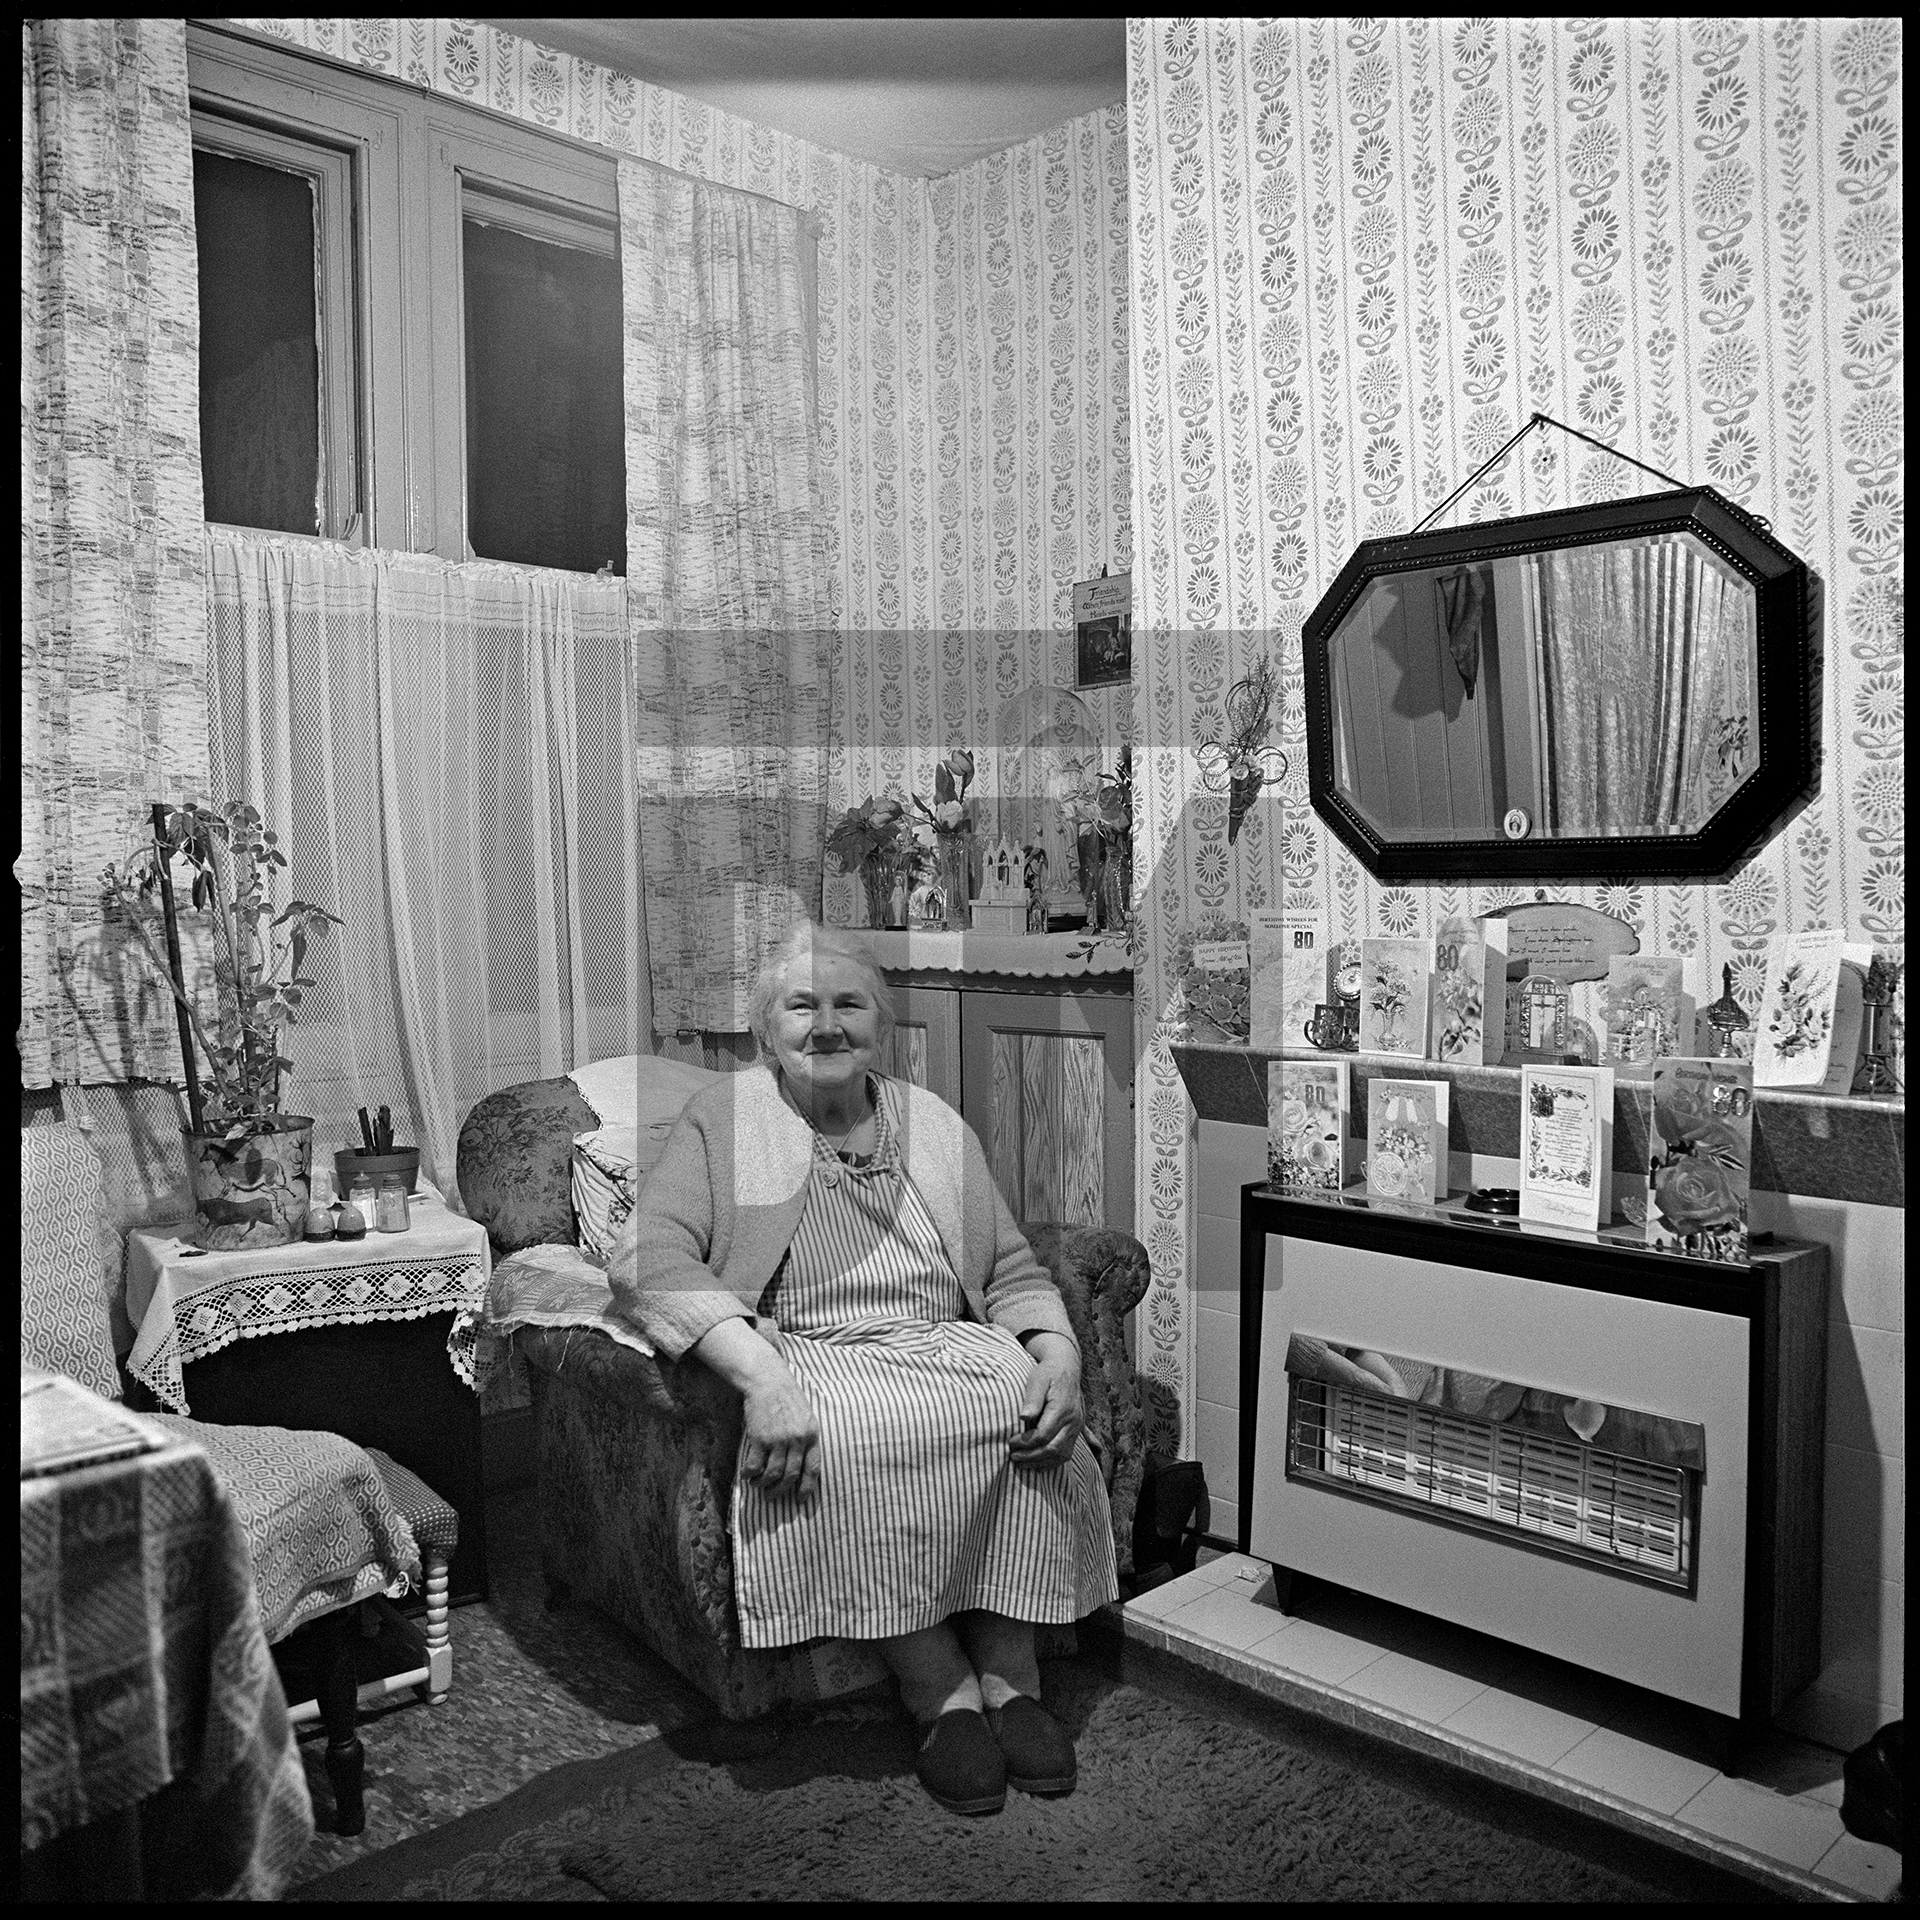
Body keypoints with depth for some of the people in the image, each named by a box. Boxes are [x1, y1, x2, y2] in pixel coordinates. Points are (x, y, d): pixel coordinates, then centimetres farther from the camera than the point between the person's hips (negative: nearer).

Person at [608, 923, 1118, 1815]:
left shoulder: (934, 1124, 17)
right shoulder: (723, 1119, 6)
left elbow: (1013, 1272, 15)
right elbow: (648, 1260, -10)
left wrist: (1059, 1356, -8)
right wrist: (761, 1379, -25)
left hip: (951, 1344, 3)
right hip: (806, 1358, -3)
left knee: (1038, 1421, -28)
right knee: (855, 1437, -35)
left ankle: (1011, 1679, -13)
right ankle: (941, 1695, -18)